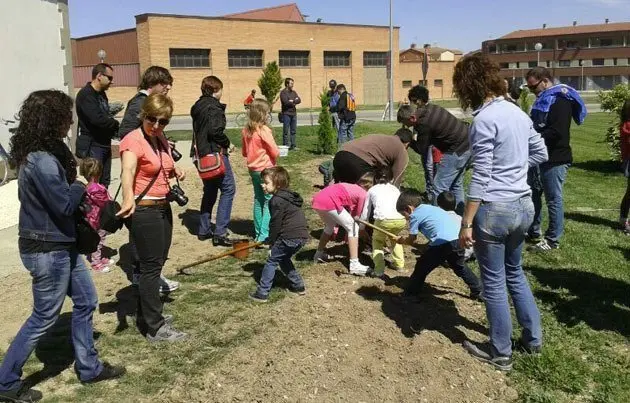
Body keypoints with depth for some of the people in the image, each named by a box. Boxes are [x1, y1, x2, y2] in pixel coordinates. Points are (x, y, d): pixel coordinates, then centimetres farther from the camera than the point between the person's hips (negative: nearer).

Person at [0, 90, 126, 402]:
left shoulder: (43, 152, 6)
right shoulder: (42, 161, -26)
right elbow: (65, 204, -23)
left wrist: (77, 180, -6)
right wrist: (82, 182, -6)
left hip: (59, 245, 10)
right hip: (47, 250, -10)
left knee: (85, 301, 18)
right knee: (44, 318, 6)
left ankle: (88, 367, 31)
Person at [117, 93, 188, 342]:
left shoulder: (161, 140, 8)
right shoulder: (133, 140, -17)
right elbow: (127, 171, -37)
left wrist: (176, 171, 3)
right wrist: (128, 199, -55)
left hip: (163, 207, 9)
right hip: (143, 210, -9)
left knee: (156, 264, 18)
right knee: (151, 266, -2)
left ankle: (146, 315, 34)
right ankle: (155, 329, 8)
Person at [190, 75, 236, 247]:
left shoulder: (198, 106, 14)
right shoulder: (214, 107, -13)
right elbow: (215, 131, -23)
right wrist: (227, 144, -8)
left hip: (202, 153, 9)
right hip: (216, 152, -9)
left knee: (210, 191, 18)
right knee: (228, 189, -5)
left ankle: (204, 230, 23)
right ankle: (220, 233, -9)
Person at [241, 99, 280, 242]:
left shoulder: (246, 130, 3)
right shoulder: (264, 130, -18)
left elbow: (244, 152, 12)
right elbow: (275, 152, -16)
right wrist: (276, 155, 5)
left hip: (253, 169, 7)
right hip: (265, 169, -7)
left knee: (258, 200, 17)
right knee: (269, 201, -2)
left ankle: (258, 232, 23)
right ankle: (264, 235, -6)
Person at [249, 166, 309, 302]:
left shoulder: (277, 200, -10)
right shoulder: (289, 196, 19)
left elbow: (276, 224, -11)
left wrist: (272, 242, 0)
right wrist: (273, 240, 25)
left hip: (289, 237, -9)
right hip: (301, 236, 9)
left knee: (272, 261, 2)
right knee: (283, 259, 25)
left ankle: (262, 293, 2)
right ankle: (298, 286, 28)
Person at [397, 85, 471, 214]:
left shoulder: (423, 123, -21)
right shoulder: (431, 108, 6)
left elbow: (421, 150, -11)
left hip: (457, 150, -10)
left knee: (439, 187, -6)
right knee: (456, 185, 19)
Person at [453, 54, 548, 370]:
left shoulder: (485, 119, -17)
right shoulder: (517, 112, 8)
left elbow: (480, 177, -20)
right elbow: (541, 153, 20)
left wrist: (466, 223, -16)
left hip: (494, 209, -8)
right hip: (523, 205, 8)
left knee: (494, 282, 7)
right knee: (514, 273, 25)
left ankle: (500, 353, 21)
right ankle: (533, 338, 36)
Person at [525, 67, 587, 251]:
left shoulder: (561, 100, -16)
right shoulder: (543, 100, 15)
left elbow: (556, 132, -26)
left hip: (554, 159, -10)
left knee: (553, 199, -1)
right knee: (534, 195, 17)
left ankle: (553, 240, 9)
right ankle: (534, 232, 30)